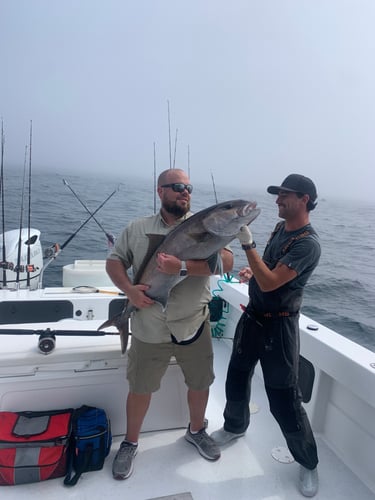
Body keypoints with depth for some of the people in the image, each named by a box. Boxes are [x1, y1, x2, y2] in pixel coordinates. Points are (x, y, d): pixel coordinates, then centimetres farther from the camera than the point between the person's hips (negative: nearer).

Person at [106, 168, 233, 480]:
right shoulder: (137, 229, 0)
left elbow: (226, 262, -19)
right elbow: (114, 261, 5)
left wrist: (182, 267, -31)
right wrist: (129, 289, -14)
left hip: (194, 326, 1)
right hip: (149, 329, 0)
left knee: (200, 384, 18)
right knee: (140, 389, 15)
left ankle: (197, 431, 48)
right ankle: (130, 443, 42)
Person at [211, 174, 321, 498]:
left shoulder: (308, 243, -22)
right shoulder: (280, 227, 5)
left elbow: (270, 283, -27)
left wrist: (247, 244, -28)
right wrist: (253, 271, -1)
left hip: (278, 326, -8)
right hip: (252, 315, 8)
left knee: (283, 398, 2)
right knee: (236, 378, 20)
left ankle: (308, 463, 27)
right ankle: (235, 426, 47)